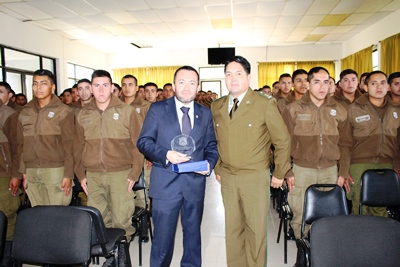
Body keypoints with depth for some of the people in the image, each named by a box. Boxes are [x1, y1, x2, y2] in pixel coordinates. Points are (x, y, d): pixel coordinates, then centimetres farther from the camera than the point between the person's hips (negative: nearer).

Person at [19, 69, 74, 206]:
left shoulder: (63, 111, -2)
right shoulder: (25, 112, 12)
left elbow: (68, 145, -5)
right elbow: (23, 145, 13)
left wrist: (68, 174, -10)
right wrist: (23, 172, 10)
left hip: (56, 170, -4)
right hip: (31, 172, 4)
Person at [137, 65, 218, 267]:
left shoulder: (205, 114, 8)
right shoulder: (157, 109, -1)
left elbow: (211, 146, 11)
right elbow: (143, 141, -3)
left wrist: (209, 163, -10)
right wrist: (166, 154, -19)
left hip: (195, 182, 3)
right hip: (166, 182, -3)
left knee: (193, 233, 18)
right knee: (163, 236, 8)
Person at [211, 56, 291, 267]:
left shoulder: (265, 104, -8)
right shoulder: (216, 107, 5)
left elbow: (282, 140, -4)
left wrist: (279, 174, -1)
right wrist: (217, 169, 13)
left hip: (255, 177, -4)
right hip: (227, 177, 4)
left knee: (255, 228, 8)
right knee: (232, 228, 14)